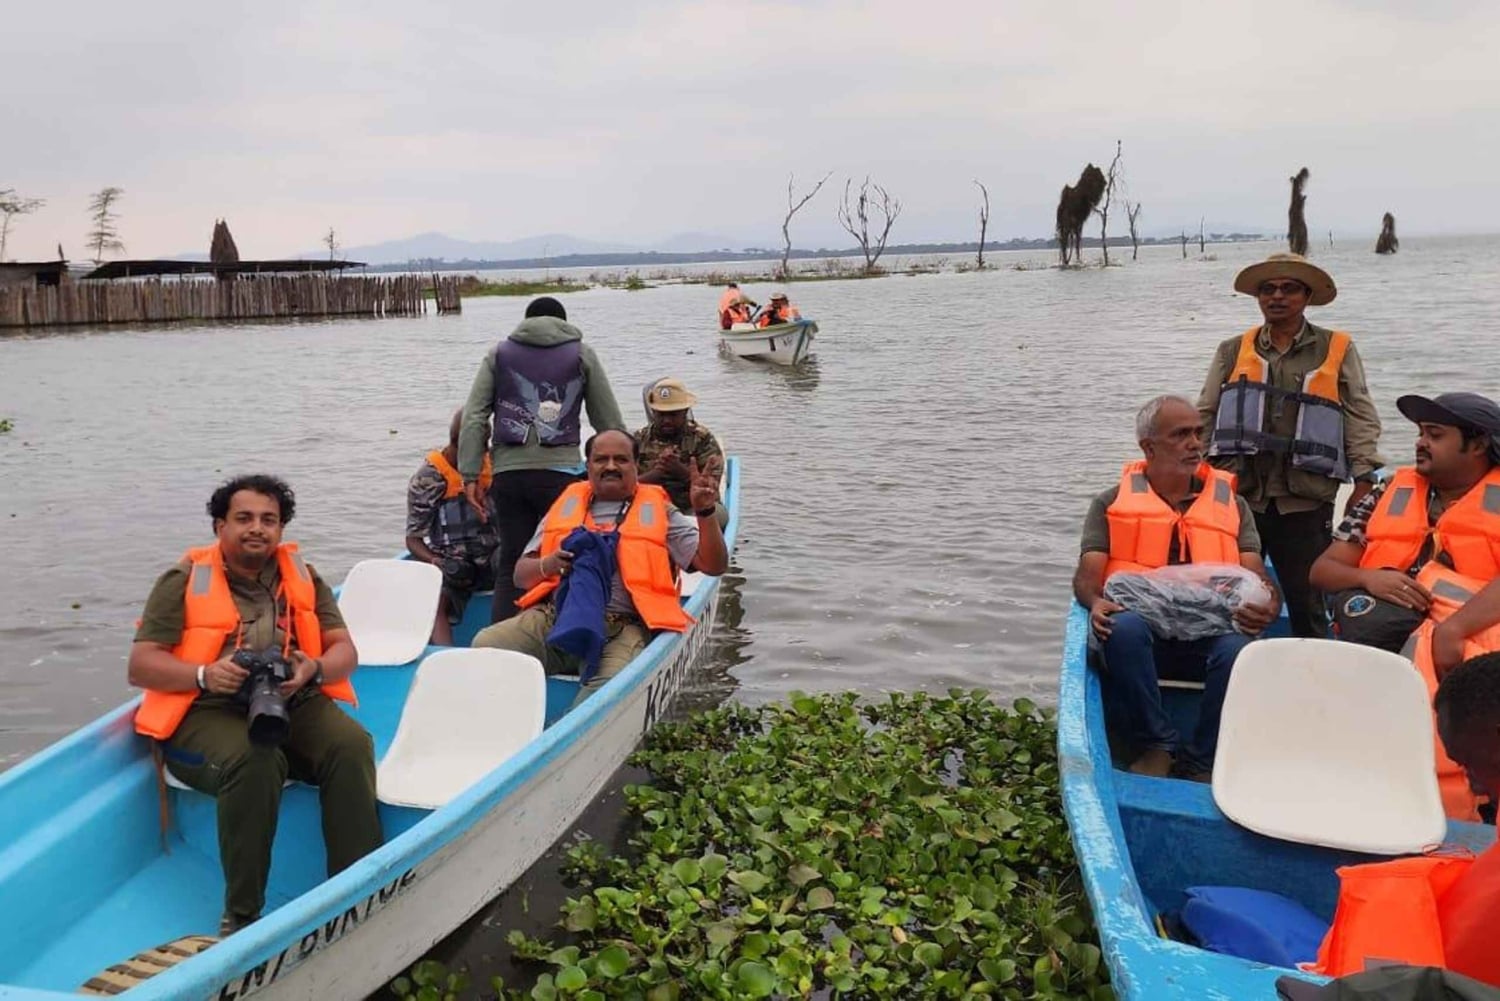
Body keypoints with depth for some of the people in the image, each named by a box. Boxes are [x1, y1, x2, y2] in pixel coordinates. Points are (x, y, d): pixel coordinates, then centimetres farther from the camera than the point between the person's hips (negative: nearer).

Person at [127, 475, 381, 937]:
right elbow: (140, 666, -2)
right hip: (208, 711, -3)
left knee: (352, 744, -27)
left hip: (295, 706, 3)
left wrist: (314, 669, -15)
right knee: (255, 760, -36)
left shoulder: (302, 577, 14)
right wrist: (205, 674, -21)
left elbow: (345, 651, 9)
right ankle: (240, 916, -22)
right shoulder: (184, 581, 4)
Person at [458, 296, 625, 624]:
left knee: (510, 563, 8)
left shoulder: (499, 354, 17)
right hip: (561, 471, -2)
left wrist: (470, 474, 5)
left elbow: (473, 416, 7)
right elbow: (609, 422, 9)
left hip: (508, 472, 2)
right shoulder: (581, 354, 13)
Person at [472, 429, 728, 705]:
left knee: (611, 687, -36)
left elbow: (713, 565, 9)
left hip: (621, 627, -3)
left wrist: (705, 511, -6)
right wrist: (548, 565, -1)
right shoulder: (568, 504, 24)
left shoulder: (659, 511, 18)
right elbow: (521, 575, 22)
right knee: (486, 644, -24)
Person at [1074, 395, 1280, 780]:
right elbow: (1086, 575, 5)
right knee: (1124, 629, -37)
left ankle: (1202, 763, -13)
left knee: (1238, 650, -34)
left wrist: (1268, 608, -14)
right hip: (1141, 629, -1)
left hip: (1209, 633, 1)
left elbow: (1257, 577, 11)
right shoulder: (1112, 504, 16)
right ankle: (1157, 745, -16)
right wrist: (1096, 603, -20)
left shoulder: (1232, 505, 22)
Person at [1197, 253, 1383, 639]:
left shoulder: (1338, 350, 8)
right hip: (1237, 496, 2)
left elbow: (1361, 419, 3)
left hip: (1305, 501, -1)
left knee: (1309, 607, 5)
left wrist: (1364, 480, -7)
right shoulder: (1233, 352, 13)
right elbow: (1204, 417, 11)